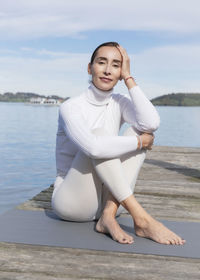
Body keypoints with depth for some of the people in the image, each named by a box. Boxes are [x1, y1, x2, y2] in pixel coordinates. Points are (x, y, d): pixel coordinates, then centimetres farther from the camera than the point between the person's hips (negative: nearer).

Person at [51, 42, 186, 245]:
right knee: (99, 133, -27)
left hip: (107, 198, 5)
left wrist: (128, 78, -14)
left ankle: (108, 215, -25)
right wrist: (139, 142, -20)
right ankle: (141, 218, -32)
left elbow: (152, 123, -19)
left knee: (140, 129, -12)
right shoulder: (70, 107, -12)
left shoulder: (119, 103, 3)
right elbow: (93, 146, -33)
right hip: (71, 201, -5)